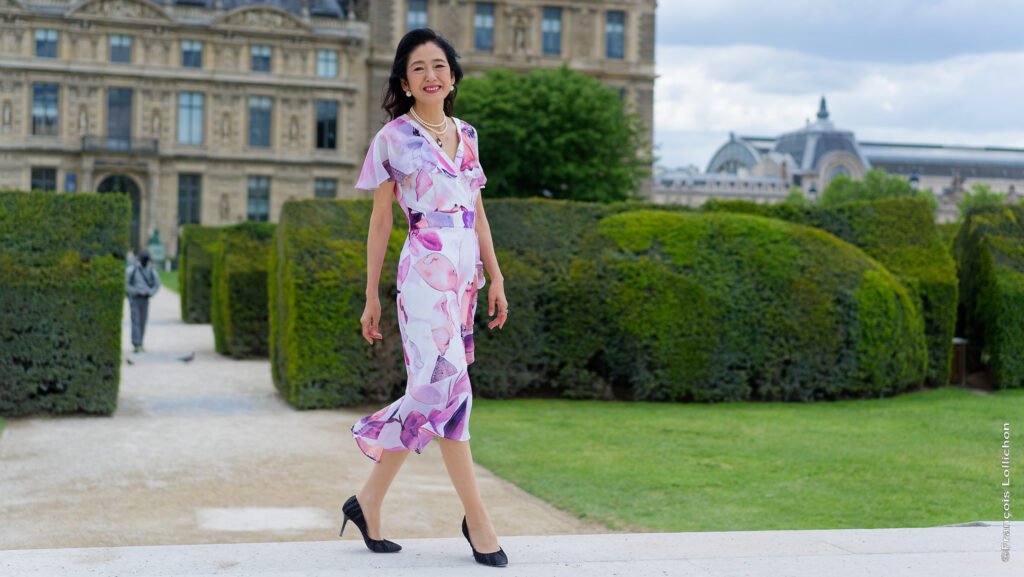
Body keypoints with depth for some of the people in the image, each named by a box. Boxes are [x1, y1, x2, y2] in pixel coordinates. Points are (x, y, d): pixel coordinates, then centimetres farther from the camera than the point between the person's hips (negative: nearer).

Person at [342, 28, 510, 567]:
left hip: (465, 273, 6)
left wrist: (495, 277, 13)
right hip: (425, 270, -6)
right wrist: (371, 295, 3)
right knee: (447, 384, -15)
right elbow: (380, 220, 3)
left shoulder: (466, 135, 16)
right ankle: (476, 518, -2)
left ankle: (370, 500, 14)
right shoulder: (394, 138, 0)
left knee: (431, 393, 4)